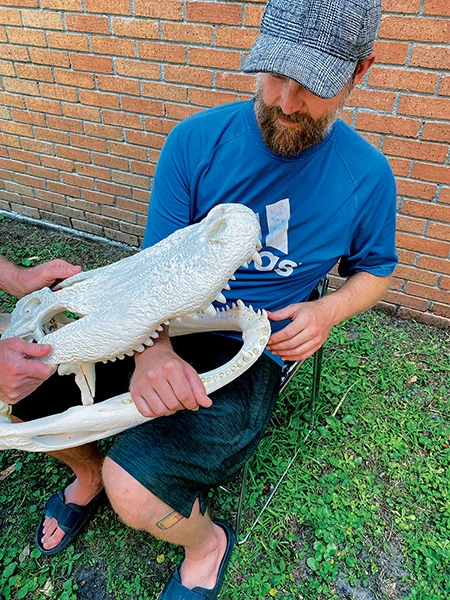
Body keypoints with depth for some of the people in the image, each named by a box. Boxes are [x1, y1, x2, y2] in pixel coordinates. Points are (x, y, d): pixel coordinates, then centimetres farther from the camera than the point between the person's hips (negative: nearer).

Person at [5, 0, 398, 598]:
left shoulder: (368, 177, -4)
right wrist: (152, 347, -26)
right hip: (161, 325, 3)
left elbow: (373, 270, 13)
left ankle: (206, 541, 17)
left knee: (134, 488, -22)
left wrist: (327, 312, -9)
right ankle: (87, 470, 25)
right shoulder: (197, 140, -6)